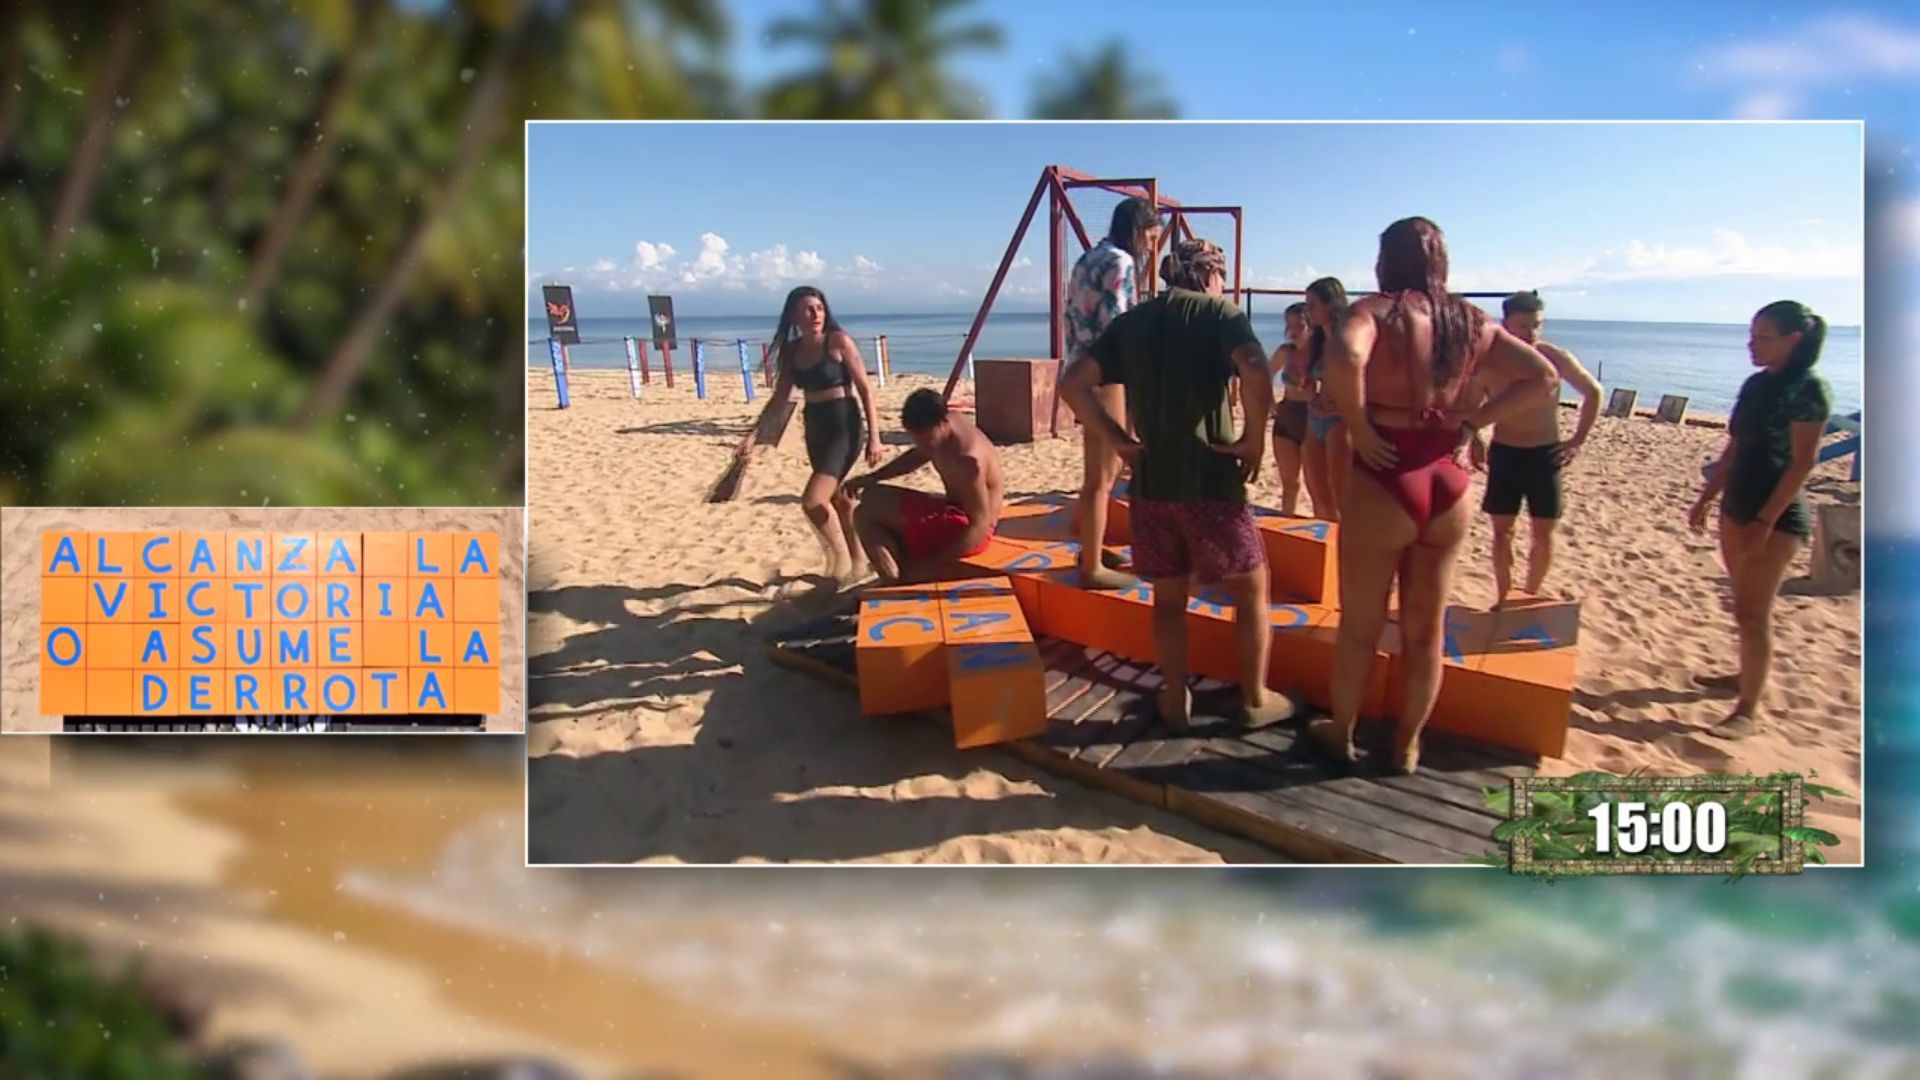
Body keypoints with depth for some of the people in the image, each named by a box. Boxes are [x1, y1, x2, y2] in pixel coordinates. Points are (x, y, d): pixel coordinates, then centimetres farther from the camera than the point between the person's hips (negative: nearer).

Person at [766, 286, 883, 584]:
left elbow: (865, 388, -10)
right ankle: (855, 563, 30)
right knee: (835, 499, 16)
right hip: (815, 429, 7)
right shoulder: (792, 350, 6)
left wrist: (873, 435, -14)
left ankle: (842, 559, 0)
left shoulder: (839, 341, -11)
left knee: (813, 500, -18)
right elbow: (779, 398, 13)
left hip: (845, 427, -7)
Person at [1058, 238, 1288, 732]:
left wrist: (1120, 441, 5)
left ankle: (1175, 701, 22)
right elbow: (1256, 372, -23)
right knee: (1251, 587, 13)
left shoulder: (1131, 322, 11)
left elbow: (1073, 385, 3)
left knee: (1168, 598, 16)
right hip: (1211, 479, -4)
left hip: (1151, 481, 4)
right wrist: (1254, 440, -12)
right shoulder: (1221, 313, -3)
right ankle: (1255, 698, 19)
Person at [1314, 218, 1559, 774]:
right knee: (1425, 630, 17)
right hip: (1449, 484, 5)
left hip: (1384, 483, -5)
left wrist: (1358, 425, -19)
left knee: (1359, 626, 14)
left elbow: (1343, 358, -33)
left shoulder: (1377, 310, -11)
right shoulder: (1470, 321, 6)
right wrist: (1471, 421, 5)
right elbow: (1543, 379, 7)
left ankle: (1341, 733, 30)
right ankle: (1407, 745, 31)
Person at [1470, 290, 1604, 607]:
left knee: (1543, 534, 4)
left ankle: (1531, 597, 20)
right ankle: (1503, 598, 16)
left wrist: (1578, 441, 0)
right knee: (1502, 530, 4)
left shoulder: (1556, 359, -10)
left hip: (1545, 454, 0)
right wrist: (1474, 440, 0)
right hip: (1503, 453, 0)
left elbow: (1593, 393, 4)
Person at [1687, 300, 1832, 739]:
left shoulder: (1808, 389, -14)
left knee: (1752, 612, -8)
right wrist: (1705, 498, 17)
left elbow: (1803, 461, -18)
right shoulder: (1756, 385, 9)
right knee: (1746, 606, 19)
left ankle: (1747, 711, -3)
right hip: (1737, 508, 8)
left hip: (1777, 516, -8)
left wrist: (1766, 520, -21)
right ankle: (1749, 676, 34)